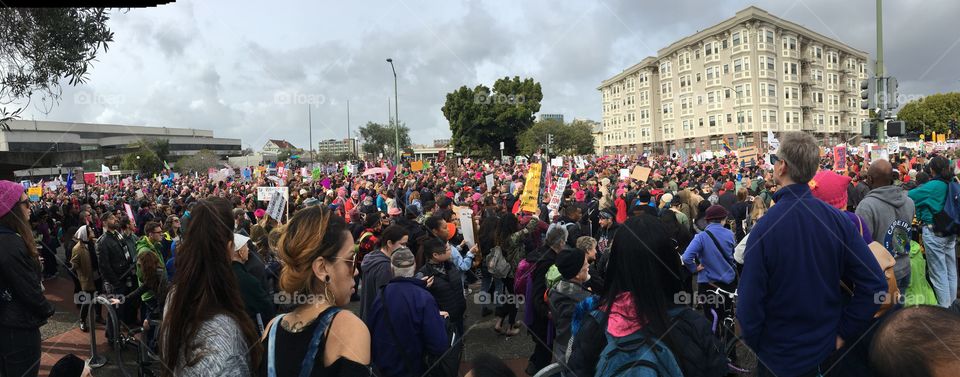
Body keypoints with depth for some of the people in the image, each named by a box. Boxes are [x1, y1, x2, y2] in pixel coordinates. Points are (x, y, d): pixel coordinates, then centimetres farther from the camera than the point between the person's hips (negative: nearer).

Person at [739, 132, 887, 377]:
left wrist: (756, 344, -4)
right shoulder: (838, 220, -11)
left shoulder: (764, 228, -24)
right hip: (827, 351, 4)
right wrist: (843, 333, -1)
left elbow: (749, 304, -21)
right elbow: (875, 284, -10)